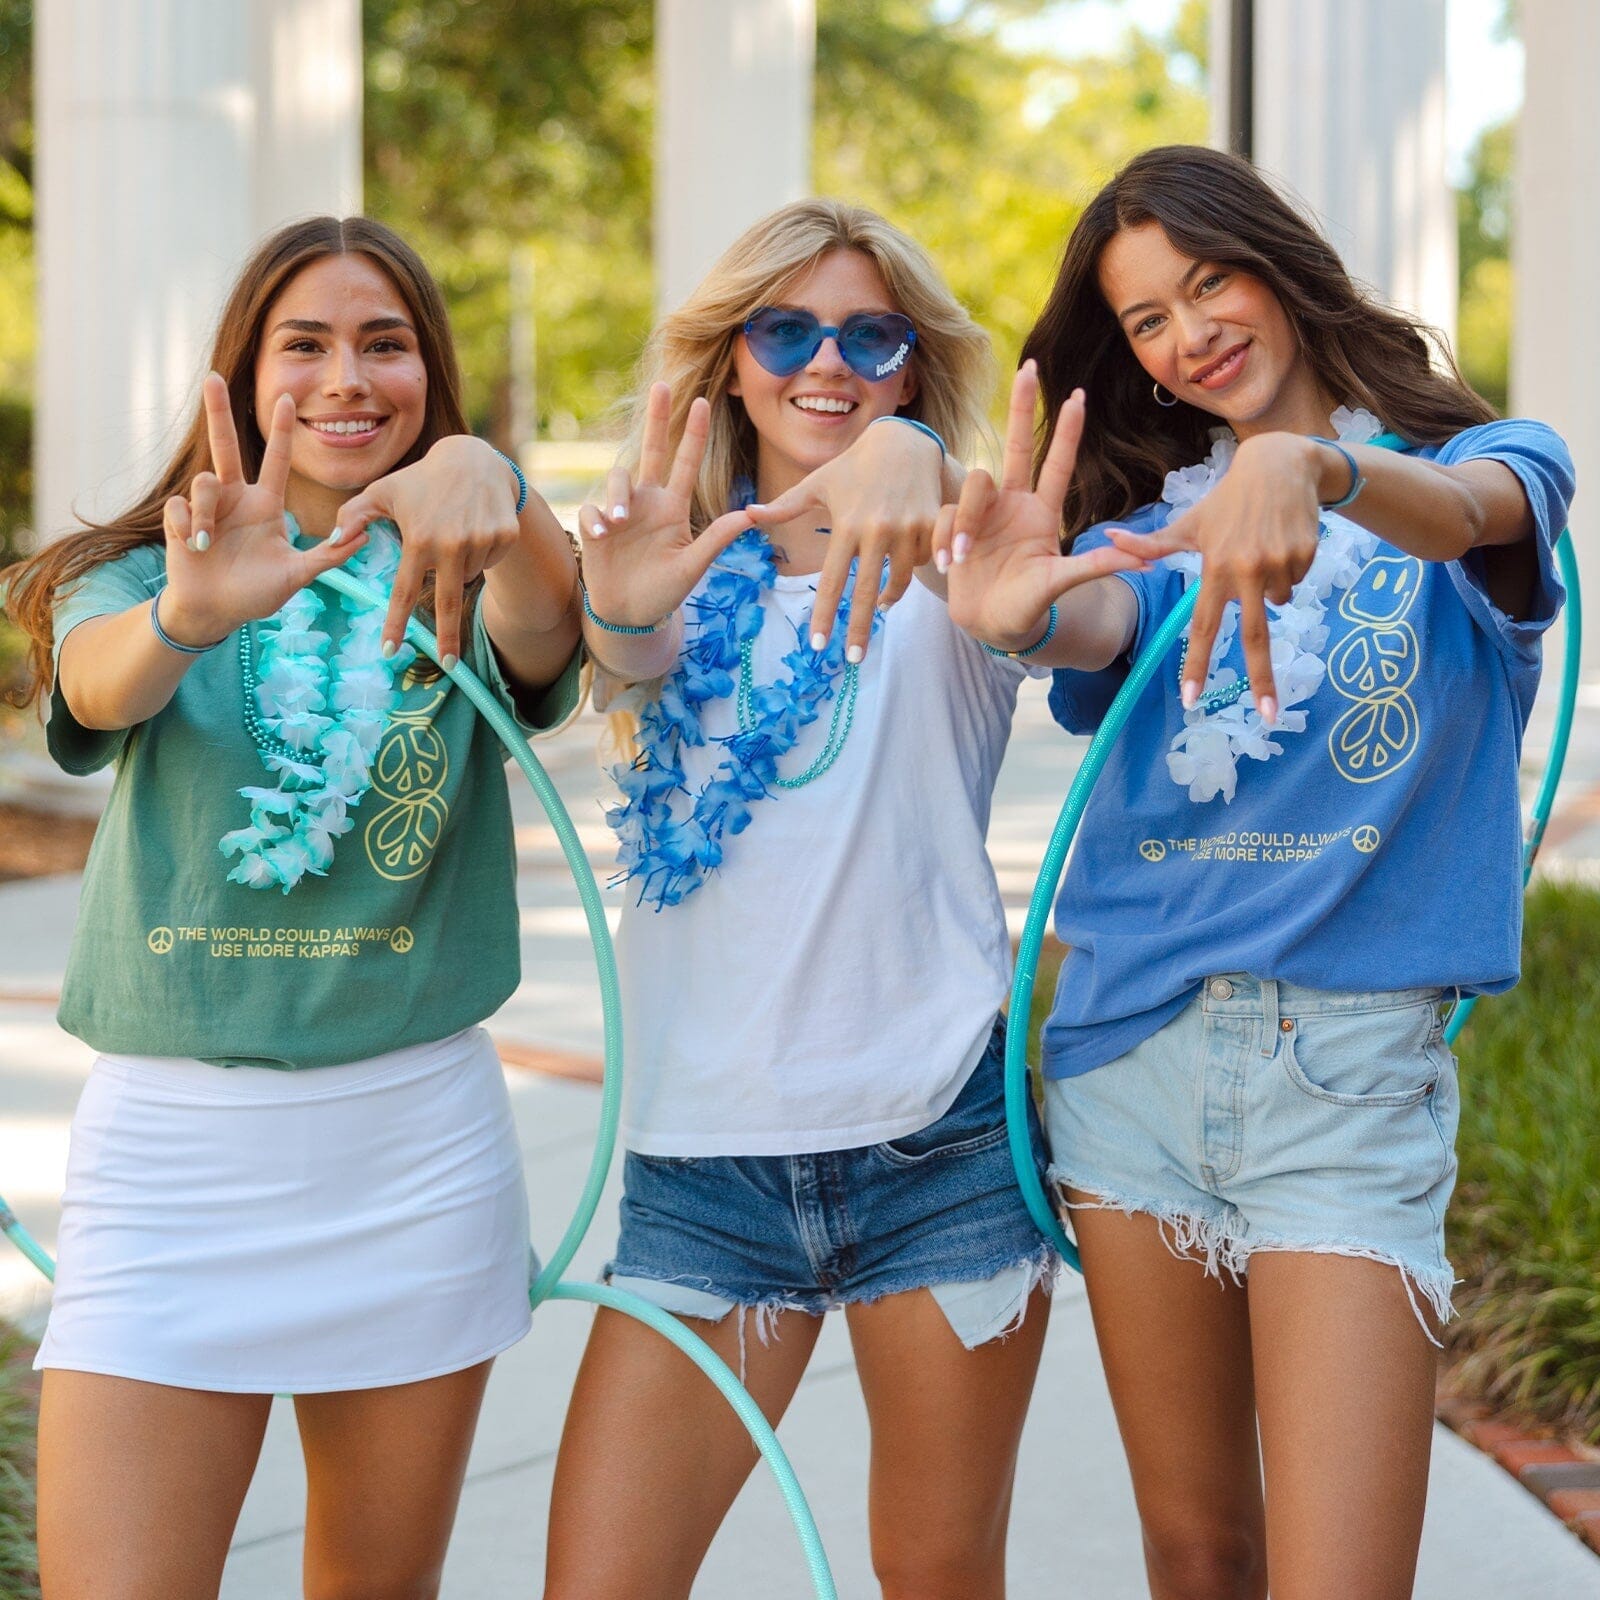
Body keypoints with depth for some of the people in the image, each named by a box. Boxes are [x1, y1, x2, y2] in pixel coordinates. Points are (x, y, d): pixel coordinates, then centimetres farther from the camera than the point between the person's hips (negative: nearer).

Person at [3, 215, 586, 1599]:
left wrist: (487, 481, -44)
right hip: (173, 1137, -1)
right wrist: (195, 612, -45)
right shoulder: (142, 568, 3)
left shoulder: (459, 594, 3)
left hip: (419, 1138, 1)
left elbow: (543, 632, -21)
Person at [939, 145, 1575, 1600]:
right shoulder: (1145, 520, 13)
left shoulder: (1484, 457, 6)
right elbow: (1103, 631, -10)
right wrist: (1020, 612, -36)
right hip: (1133, 1043, 3)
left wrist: (1313, 469, -42)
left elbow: (1468, 510, -19)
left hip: (1352, 1057, -3)